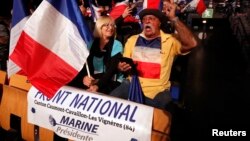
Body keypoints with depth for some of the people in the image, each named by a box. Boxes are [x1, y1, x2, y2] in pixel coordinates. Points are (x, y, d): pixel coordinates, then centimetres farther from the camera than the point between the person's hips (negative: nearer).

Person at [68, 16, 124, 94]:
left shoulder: (116, 45, 0)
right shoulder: (91, 44, 10)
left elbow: (112, 69, -12)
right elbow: (83, 63, 1)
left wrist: (98, 85, -25)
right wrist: (83, 77, -21)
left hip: (111, 81, -3)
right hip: (92, 80, 3)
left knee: (97, 92, -32)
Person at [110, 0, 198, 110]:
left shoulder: (170, 40, -1)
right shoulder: (132, 40, 11)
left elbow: (191, 43, -20)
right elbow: (124, 64, 17)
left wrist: (173, 18, -22)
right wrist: (121, 67, -8)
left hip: (157, 91, -3)